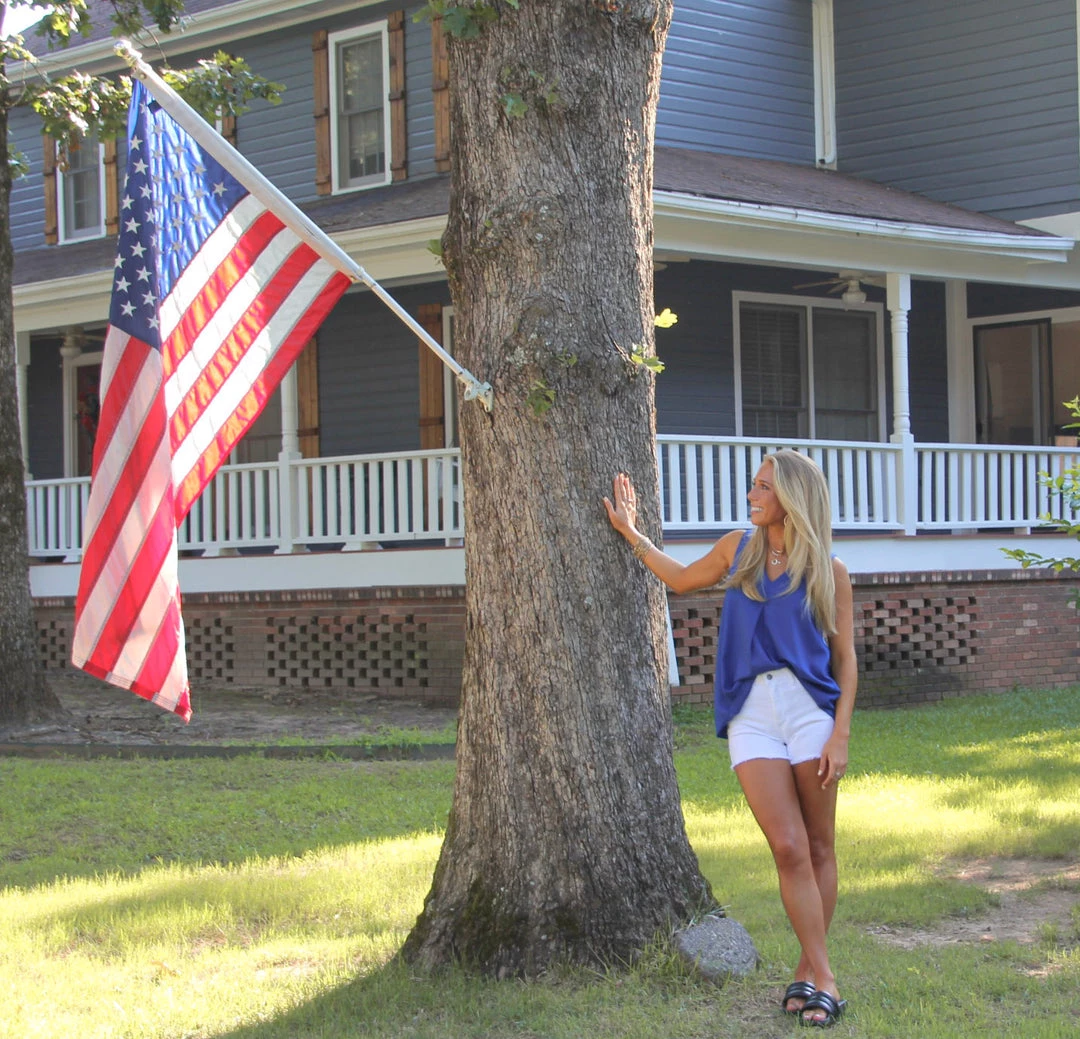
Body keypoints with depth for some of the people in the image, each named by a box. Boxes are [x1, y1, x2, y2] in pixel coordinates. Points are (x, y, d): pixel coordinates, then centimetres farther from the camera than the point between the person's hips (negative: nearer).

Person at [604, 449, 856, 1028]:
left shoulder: (828, 571, 2)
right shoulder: (738, 549, 12)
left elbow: (845, 658, 3)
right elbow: (681, 579, 31)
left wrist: (841, 735, -5)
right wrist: (631, 532, 29)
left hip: (810, 709, -1)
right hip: (752, 714, 2)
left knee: (819, 847, 4)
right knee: (788, 848, -8)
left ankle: (809, 970, 15)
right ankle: (822, 976, -5)